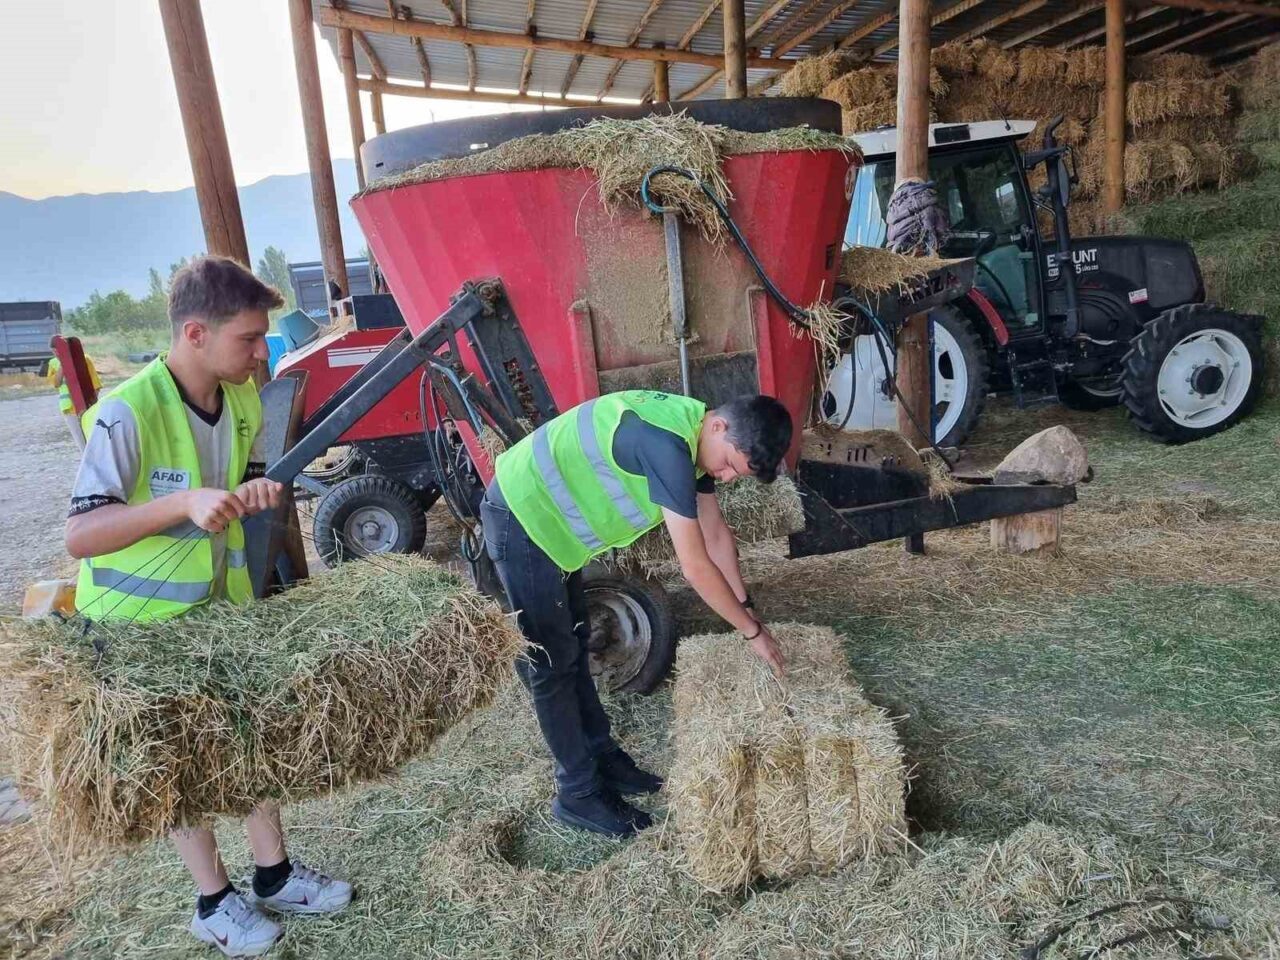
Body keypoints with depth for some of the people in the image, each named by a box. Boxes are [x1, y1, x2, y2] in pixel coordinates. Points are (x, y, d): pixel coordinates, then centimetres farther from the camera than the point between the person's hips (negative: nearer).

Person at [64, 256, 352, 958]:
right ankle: (214, 903, 30)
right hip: (139, 621, -6)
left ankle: (274, 876, 31)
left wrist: (255, 493, -18)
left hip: (219, 601, 6)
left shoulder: (241, 397, -7)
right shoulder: (128, 415, -28)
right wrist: (185, 503, -43)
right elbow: (78, 536, -29)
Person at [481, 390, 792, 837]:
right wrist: (752, 630, -14)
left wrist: (744, 608, 10)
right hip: (522, 518, -10)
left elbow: (716, 531, 11)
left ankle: (602, 758, 33)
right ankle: (578, 793, 16)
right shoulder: (667, 444, -30)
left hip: (550, 516, 10)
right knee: (552, 664, 1)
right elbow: (695, 566, -26)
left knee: (573, 646, 18)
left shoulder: (693, 434, 1)